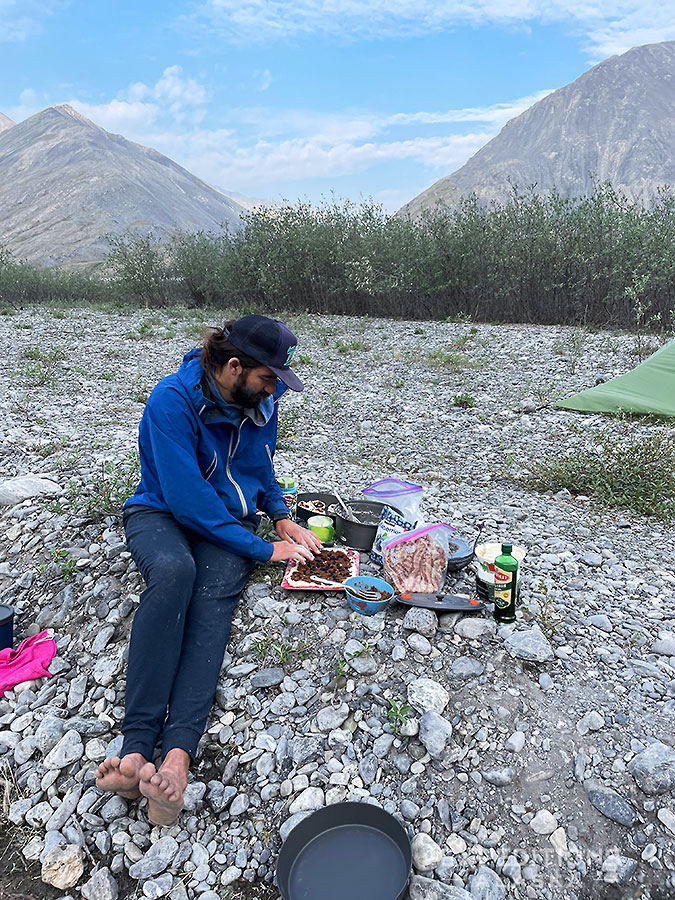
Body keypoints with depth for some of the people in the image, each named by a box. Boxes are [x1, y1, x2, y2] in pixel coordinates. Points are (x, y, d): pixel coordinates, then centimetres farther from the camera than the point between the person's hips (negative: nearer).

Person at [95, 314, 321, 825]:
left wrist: (282, 518, 1)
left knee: (216, 593, -29)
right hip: (163, 512, -3)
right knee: (174, 570, -38)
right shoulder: (173, 399, -20)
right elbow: (186, 495, -25)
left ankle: (177, 755, -43)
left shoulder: (261, 401, -1)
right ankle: (137, 748, -37)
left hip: (229, 518, 4)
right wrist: (263, 549, -22)